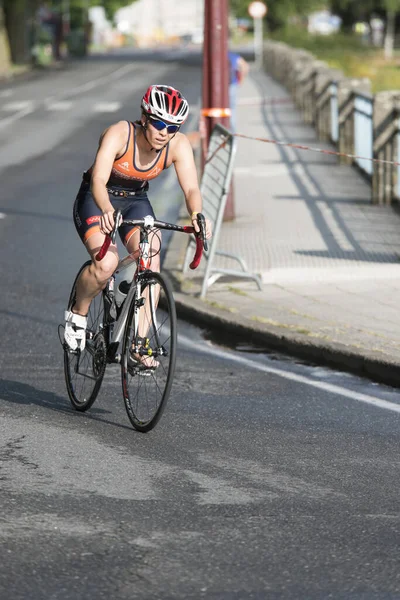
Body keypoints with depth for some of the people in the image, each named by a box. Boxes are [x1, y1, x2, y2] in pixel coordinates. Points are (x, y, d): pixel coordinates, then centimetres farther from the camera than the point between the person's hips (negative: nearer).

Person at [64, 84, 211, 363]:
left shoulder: (179, 145, -19)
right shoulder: (118, 134, -29)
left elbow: (191, 187, -27)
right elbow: (98, 181, -40)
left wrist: (197, 215, -49)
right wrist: (107, 210, -60)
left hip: (136, 202, 4)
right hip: (97, 200, -4)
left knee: (151, 263, -22)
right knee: (107, 263, -28)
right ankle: (78, 314, 0)